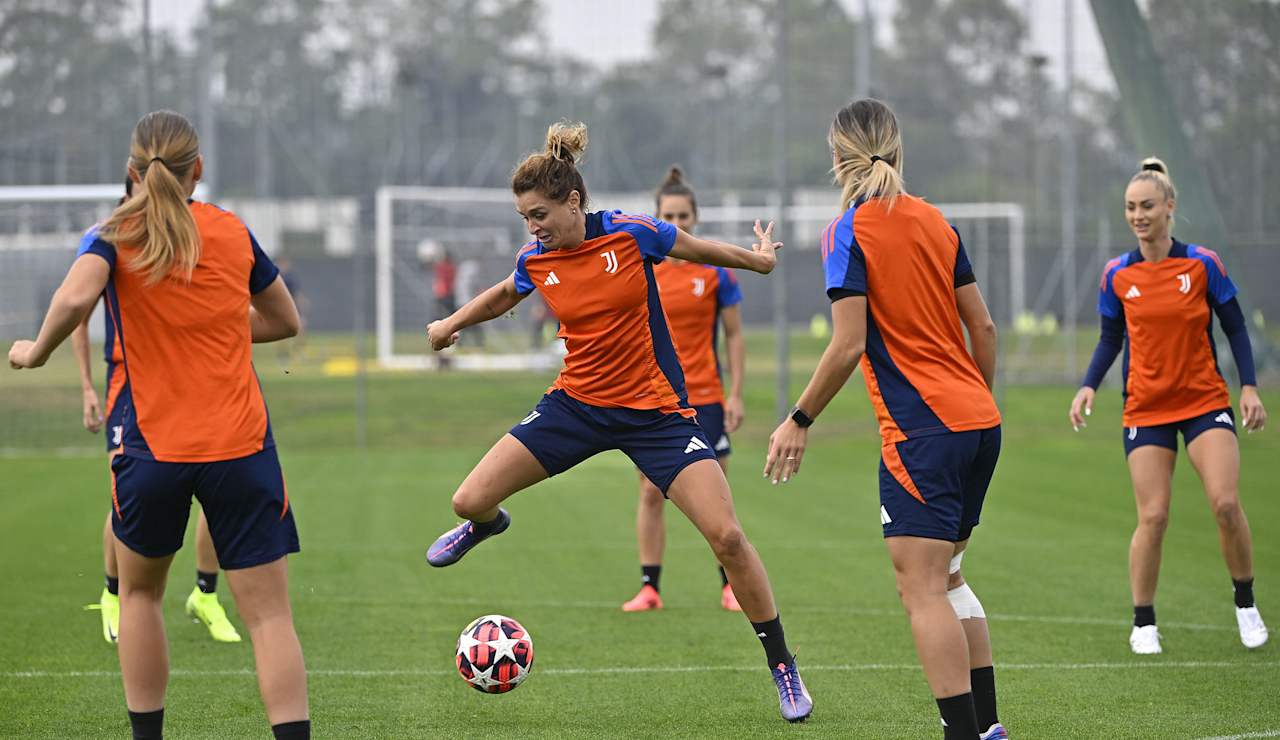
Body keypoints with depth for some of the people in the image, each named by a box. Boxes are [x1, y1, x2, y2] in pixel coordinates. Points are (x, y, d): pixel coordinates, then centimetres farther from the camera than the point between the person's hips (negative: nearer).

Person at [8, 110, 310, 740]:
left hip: (153, 446, 0)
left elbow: (75, 298, -21)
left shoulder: (115, 235, -1)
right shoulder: (233, 232, 7)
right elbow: (284, 321, 19)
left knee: (139, 592, 22)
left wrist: (36, 351, -4)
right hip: (241, 447, 0)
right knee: (269, 615, -2)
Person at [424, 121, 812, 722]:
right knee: (470, 501, -3)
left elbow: (702, 250, 4)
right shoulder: (535, 261, -5)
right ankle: (486, 525, 40)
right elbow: (504, 295, 21)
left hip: (655, 411, -4)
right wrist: (451, 323, 23)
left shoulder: (631, 234, -17)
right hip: (577, 403, 4)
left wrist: (756, 258, 17)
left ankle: (782, 666, 3)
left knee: (727, 537, -15)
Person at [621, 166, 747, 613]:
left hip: (704, 397, -1)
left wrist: (736, 394, -3)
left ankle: (731, 586, 12)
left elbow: (734, 334, 3)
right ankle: (649, 588, 7)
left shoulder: (715, 270, -2)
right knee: (651, 492, 1)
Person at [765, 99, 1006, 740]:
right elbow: (983, 328, 13)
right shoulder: (934, 220, 12)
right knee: (945, 576, 18)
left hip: (922, 428, -8)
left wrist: (799, 421, -5)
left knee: (922, 587, -7)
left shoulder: (848, 232, -7)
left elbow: (848, 346, -13)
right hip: (979, 422, 8)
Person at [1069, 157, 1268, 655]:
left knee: (1226, 503, -16)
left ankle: (1246, 604, 5)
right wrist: (1089, 386, -5)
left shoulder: (1203, 265, -4)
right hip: (1146, 409, 1)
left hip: (1206, 402, -1)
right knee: (1152, 517, -7)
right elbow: (1110, 340, 10)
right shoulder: (1117, 276, 1)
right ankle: (1143, 623, 8)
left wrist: (1249, 387, -7)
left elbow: (1235, 329, 3)